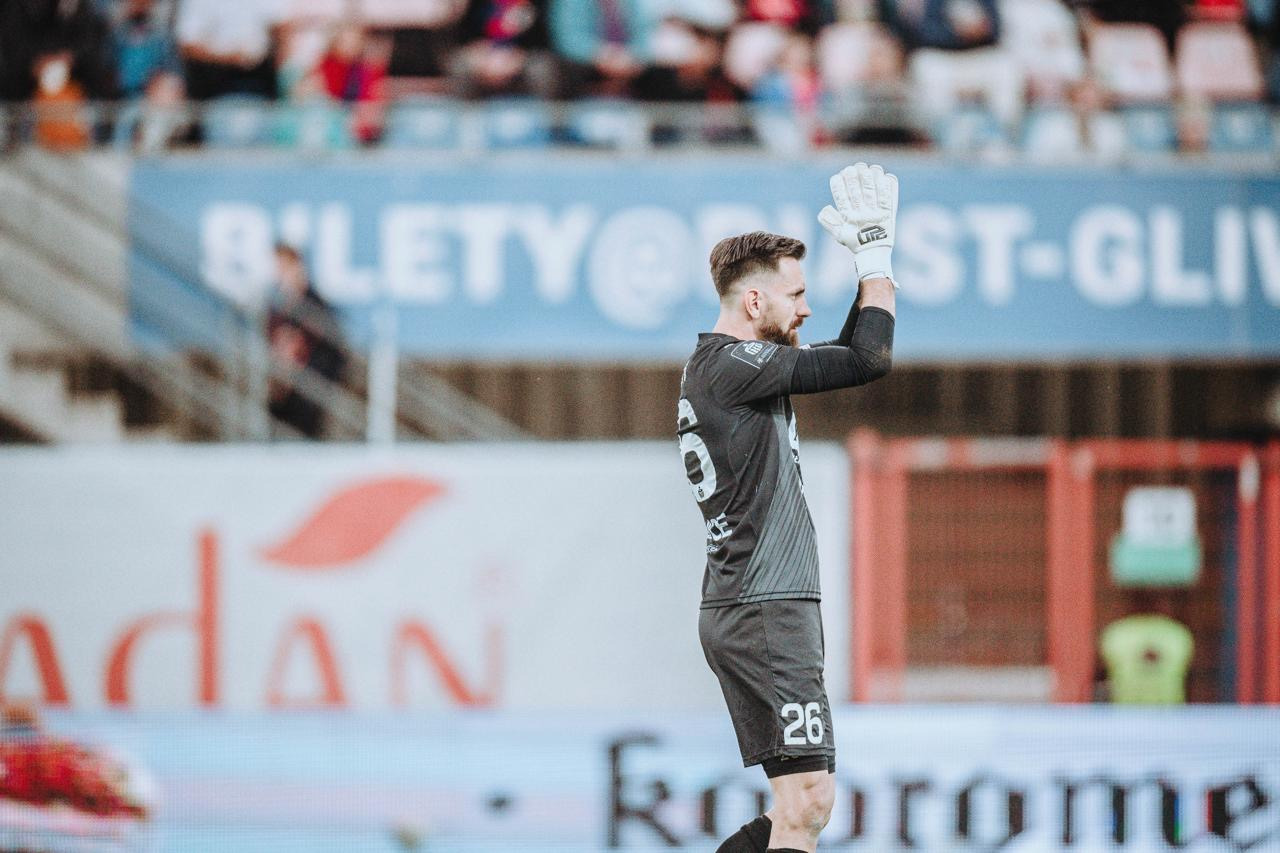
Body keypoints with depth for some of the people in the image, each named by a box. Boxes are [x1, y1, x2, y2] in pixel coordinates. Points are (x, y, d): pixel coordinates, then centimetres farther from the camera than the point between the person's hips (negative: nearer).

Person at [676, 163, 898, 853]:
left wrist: (872, 264, 18)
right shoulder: (733, 365, -12)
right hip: (765, 612, -10)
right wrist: (876, 255, -5)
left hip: (739, 612, 10)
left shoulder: (719, 366, 18)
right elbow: (869, 360, -14)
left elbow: (845, 354, 28)